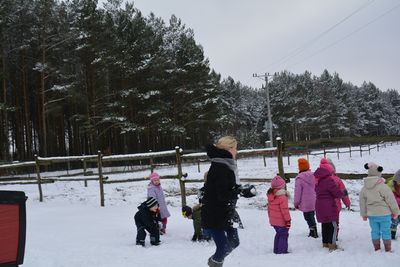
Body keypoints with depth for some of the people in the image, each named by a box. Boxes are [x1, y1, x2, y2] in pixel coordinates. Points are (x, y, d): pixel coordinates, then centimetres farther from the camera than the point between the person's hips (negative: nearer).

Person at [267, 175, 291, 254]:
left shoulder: (270, 196, 3)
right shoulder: (282, 197, -23)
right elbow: (285, 210, -20)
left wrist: (270, 218, 23)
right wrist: (288, 220, -10)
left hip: (273, 220, 8)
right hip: (281, 221, -8)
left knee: (278, 234, 22)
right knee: (284, 235, 5)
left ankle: (276, 250, 28)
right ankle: (282, 251, 7)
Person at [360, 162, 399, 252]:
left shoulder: (364, 189, -1)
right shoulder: (383, 187, -16)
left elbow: (362, 203, 7)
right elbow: (391, 201, -10)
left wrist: (364, 214, 20)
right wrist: (395, 212, 4)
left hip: (372, 215, 4)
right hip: (384, 214, -4)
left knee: (375, 232, 13)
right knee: (386, 232, 7)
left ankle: (377, 249, 20)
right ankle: (388, 250, 15)